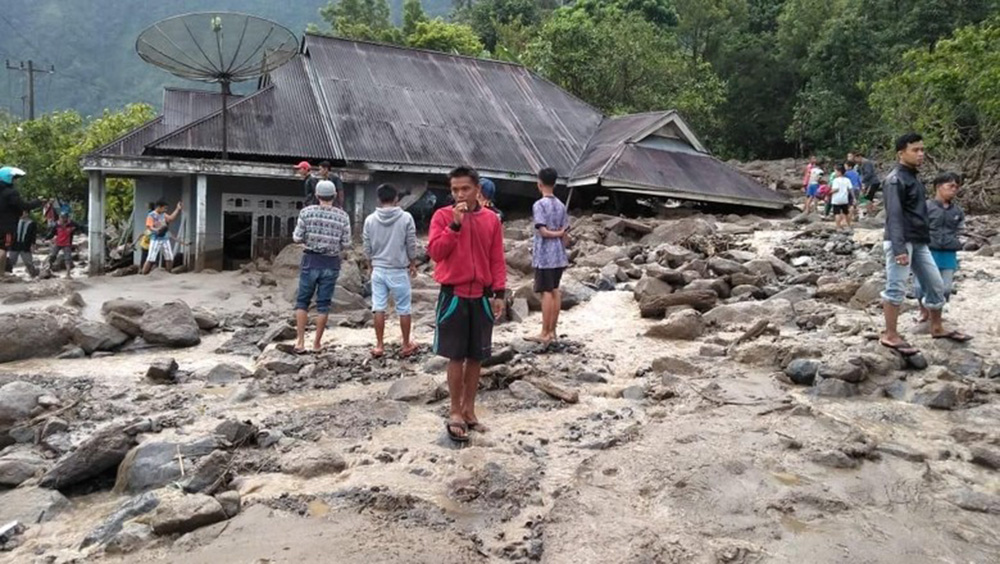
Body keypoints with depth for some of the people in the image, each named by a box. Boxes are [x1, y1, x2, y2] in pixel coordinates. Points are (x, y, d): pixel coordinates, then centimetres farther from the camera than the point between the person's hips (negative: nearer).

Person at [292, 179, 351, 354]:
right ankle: (317, 343, 15)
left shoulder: (307, 212, -7)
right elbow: (346, 243, -3)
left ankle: (300, 341, 8)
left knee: (302, 301, 12)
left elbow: (297, 238, -6)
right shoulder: (342, 216, -4)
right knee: (323, 304, 9)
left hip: (311, 260, -1)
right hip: (331, 263, 1)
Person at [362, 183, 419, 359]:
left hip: (378, 270, 2)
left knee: (379, 308, 8)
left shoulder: (370, 220, -3)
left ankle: (379, 346, 13)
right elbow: (411, 245, -5)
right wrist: (413, 264, 11)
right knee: (404, 309, 8)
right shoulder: (406, 218, -10)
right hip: (399, 270, -2)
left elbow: (367, 248, 4)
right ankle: (406, 345, 16)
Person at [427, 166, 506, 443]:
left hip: (482, 296, 3)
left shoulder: (491, 219, 5)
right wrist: (455, 224, -19)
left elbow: (497, 259, 7)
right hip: (453, 295, -3)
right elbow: (435, 252, -12)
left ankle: (469, 410, 22)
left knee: (476, 357, 9)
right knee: (456, 356, 1)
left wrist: (499, 292, 1)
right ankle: (455, 412, 14)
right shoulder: (442, 216, -3)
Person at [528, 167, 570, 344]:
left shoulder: (539, 205, -10)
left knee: (546, 292, -6)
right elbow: (564, 233, 7)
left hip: (544, 256, -6)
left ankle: (545, 333, -3)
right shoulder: (561, 206, 9)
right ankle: (552, 331, 14)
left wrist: (553, 234, -1)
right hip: (559, 255, 7)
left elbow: (542, 231, -17)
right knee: (555, 291, 9)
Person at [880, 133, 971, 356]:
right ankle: (890, 335, -3)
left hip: (919, 242, 10)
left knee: (935, 285, 14)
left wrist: (925, 239, 21)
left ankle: (937, 328, 29)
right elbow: (894, 216, -20)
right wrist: (899, 248, -27)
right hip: (901, 242, -10)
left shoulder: (914, 179, 18)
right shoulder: (895, 180, -11)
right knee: (896, 288, -8)